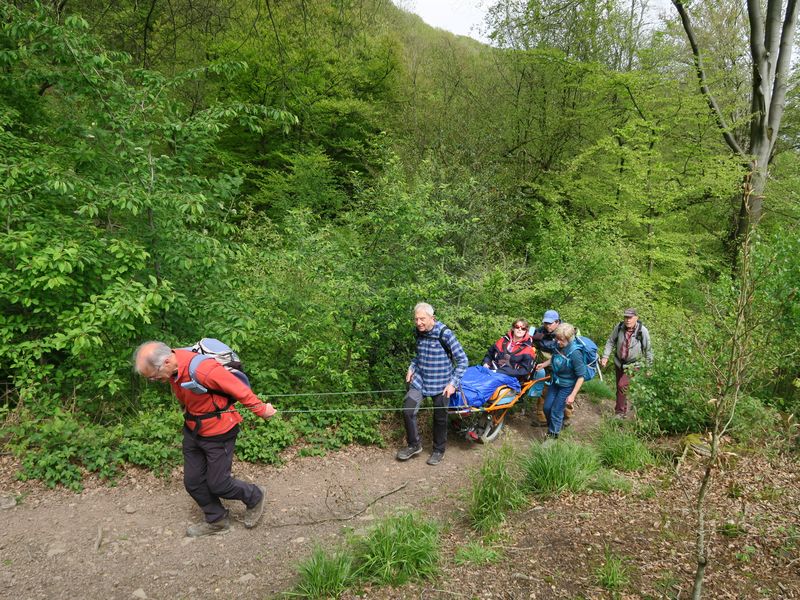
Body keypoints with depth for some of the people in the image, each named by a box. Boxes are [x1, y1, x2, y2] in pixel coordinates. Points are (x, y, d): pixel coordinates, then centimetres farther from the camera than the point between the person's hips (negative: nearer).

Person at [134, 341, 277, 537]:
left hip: (218, 434, -7)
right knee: (192, 482, 14)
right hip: (192, 431, 7)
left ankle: (254, 496, 34)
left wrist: (261, 409, -10)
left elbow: (239, 389, -24)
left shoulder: (205, 370, -37)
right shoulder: (172, 366, -12)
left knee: (218, 485, 5)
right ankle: (217, 522, 36)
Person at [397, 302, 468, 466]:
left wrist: (453, 383, -19)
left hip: (441, 384, -5)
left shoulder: (445, 334, -19)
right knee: (408, 410, -7)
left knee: (440, 418, 9)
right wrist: (412, 367, 4)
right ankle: (414, 445, 14)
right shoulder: (419, 332, -1)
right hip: (420, 379, 5)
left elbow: (462, 359, -15)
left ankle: (438, 451, 31)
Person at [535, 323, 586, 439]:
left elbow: (581, 376, -24)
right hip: (555, 382, 6)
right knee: (547, 407, 14)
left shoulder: (575, 353, -31)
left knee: (556, 411, 3)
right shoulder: (558, 346, -13)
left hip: (567, 386, -6)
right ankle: (551, 426, 40)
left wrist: (572, 395, -24)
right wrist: (544, 364, -2)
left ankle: (553, 435, 24)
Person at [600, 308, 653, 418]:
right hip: (619, 362, 4)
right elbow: (610, 342, -1)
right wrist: (605, 357, -8)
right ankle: (624, 410, 33)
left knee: (622, 385, -18)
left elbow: (648, 350, -8)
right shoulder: (619, 327, -15)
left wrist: (649, 367, -3)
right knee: (619, 387, 14)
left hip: (633, 364, -4)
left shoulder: (643, 331, -20)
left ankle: (619, 411, -2)